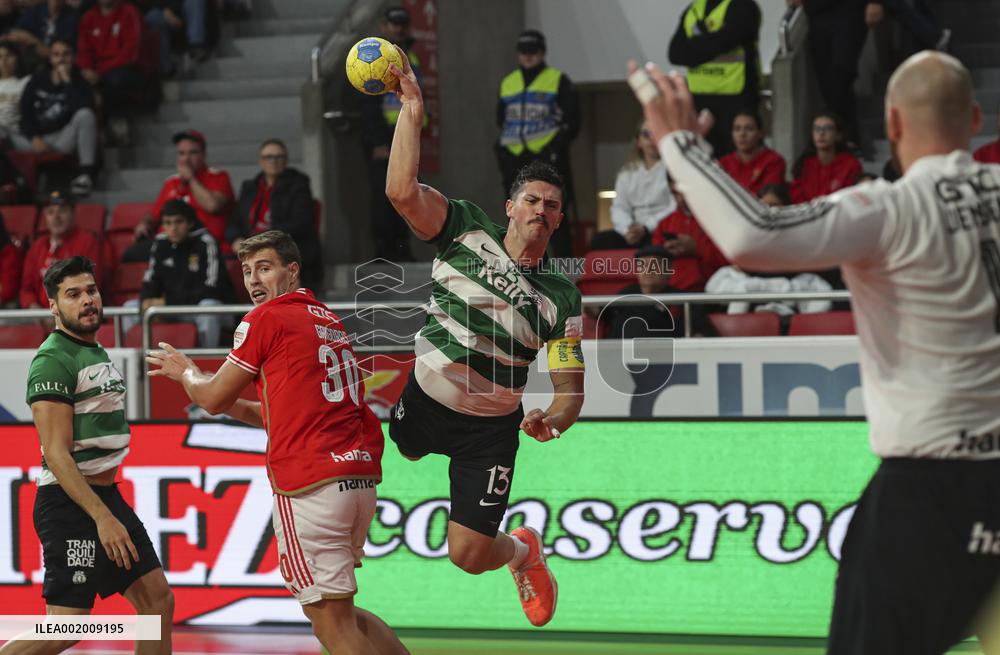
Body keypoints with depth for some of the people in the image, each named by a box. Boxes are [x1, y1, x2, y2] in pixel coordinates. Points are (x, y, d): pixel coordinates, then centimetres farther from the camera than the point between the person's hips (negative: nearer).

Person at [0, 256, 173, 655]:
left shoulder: (98, 354, 16)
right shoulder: (54, 360, -14)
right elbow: (57, 454, -20)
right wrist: (102, 517, -26)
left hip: (106, 497, 9)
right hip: (70, 503, -9)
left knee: (159, 601, 6)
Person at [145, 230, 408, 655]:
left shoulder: (267, 317, -2)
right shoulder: (328, 321, 22)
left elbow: (213, 399, 5)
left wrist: (184, 372, 24)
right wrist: (228, 401, 29)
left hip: (311, 485, -8)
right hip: (358, 478, 8)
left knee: (331, 620, -7)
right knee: (340, 612, 20)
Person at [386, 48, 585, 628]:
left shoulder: (561, 298, -7)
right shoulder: (468, 231, -8)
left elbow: (570, 387, -6)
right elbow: (403, 191, -22)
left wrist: (553, 418, -29)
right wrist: (413, 110, -29)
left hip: (489, 428, -1)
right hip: (422, 399, 1)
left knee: (468, 556, -2)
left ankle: (525, 551, 33)